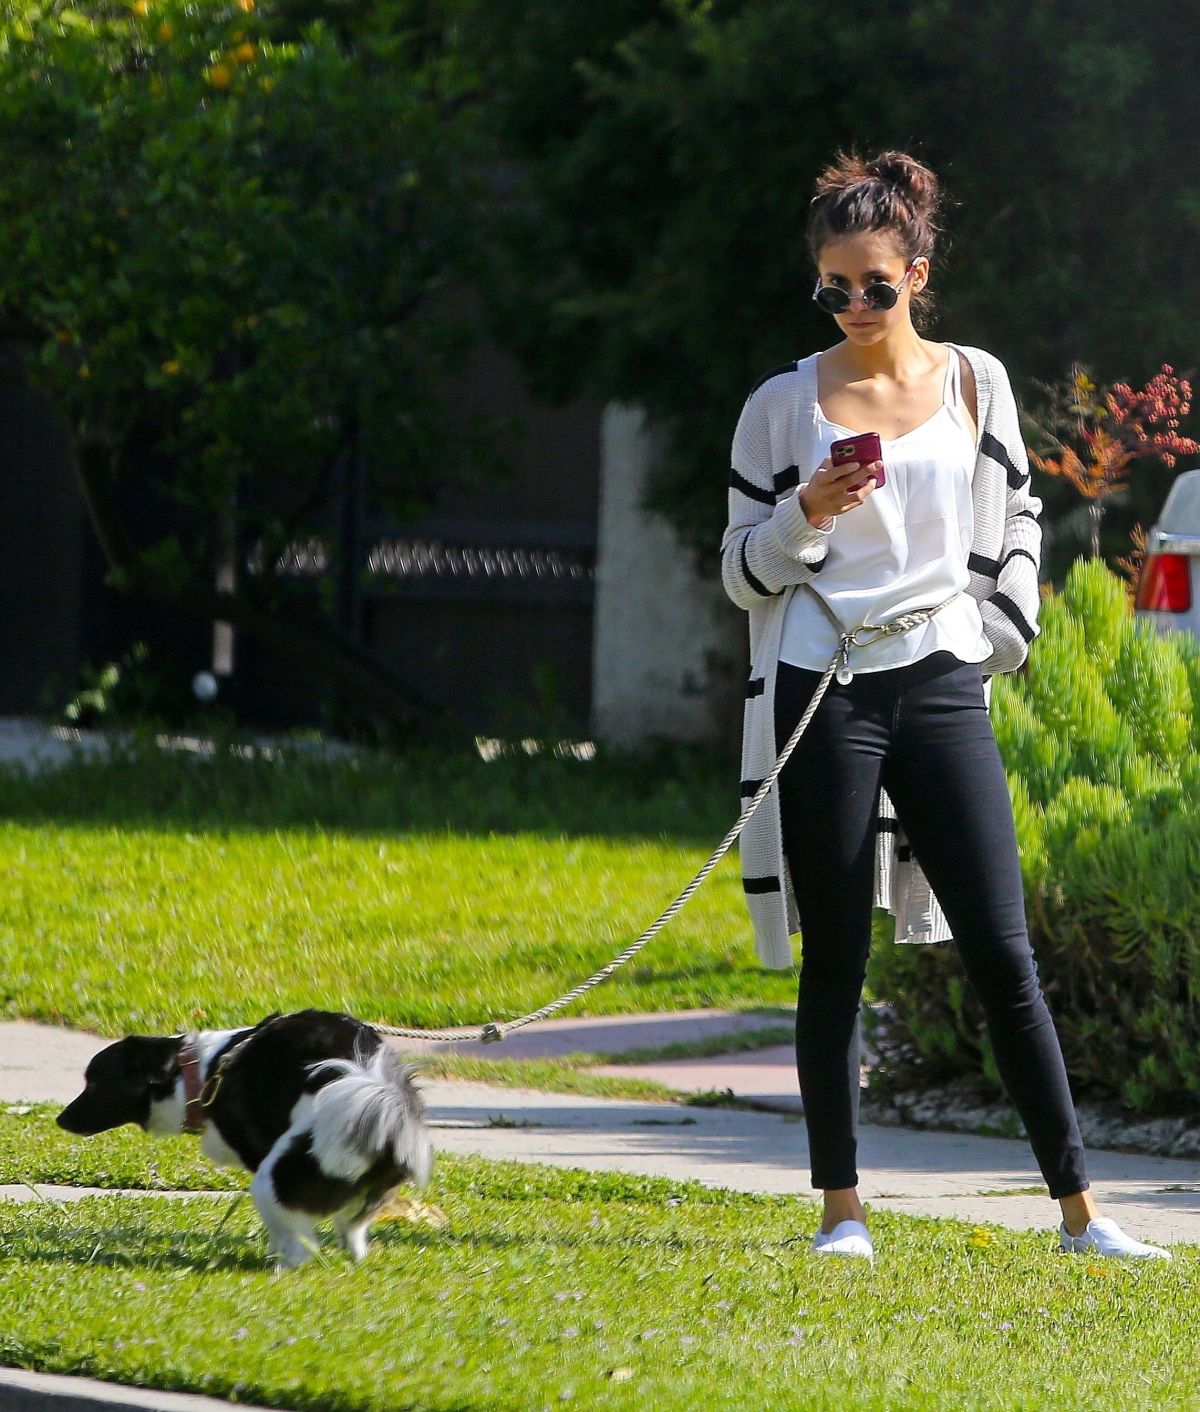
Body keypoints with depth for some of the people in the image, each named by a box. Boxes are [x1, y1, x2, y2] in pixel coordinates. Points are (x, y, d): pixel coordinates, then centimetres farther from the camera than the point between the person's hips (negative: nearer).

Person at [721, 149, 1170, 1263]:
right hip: (824, 694, -1)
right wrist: (806, 515, -12)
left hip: (943, 688, 1)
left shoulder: (975, 384, 9)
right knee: (834, 959, 1)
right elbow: (743, 571, 5)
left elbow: (1016, 523, 20)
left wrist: (999, 627, 7)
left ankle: (1078, 1209, -1)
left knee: (1002, 954, -3)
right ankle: (841, 1208, 8)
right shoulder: (785, 405, 3)